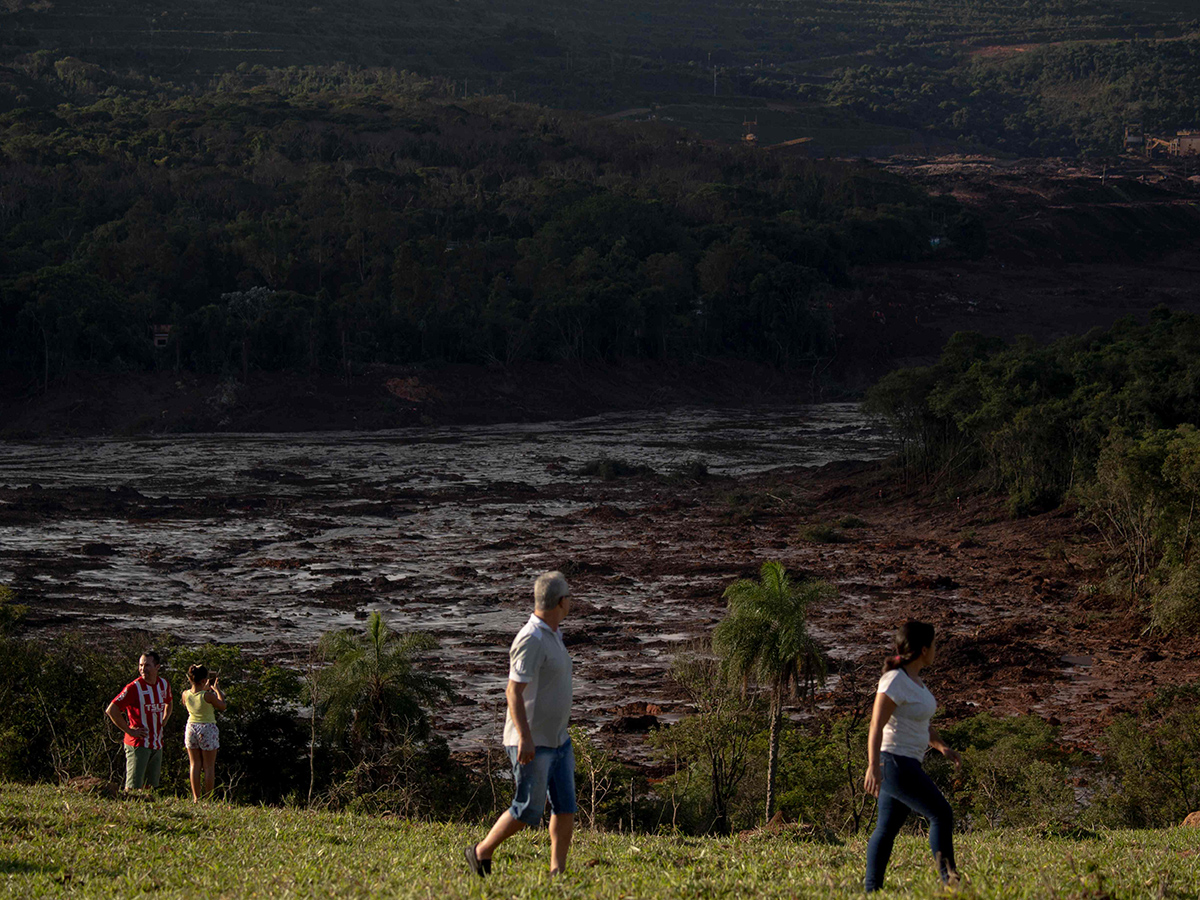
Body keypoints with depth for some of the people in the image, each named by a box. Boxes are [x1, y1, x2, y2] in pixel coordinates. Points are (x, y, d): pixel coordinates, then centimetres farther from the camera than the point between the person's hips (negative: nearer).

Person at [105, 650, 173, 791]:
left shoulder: (164, 684, 7)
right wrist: (129, 730, -15)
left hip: (157, 745, 6)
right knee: (133, 786, -10)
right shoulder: (133, 688, -14)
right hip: (138, 744, -6)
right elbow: (111, 710, -17)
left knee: (151, 786, 9)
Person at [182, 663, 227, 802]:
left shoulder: (186, 694, -7)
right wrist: (217, 689, 6)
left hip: (191, 728, 4)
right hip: (208, 728, -4)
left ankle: (196, 798, 12)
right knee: (209, 766, 6)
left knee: (195, 765, 12)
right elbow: (222, 706, -5)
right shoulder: (208, 696, -20)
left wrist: (206, 688, 19)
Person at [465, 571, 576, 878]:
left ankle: (557, 871, 7)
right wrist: (524, 737, -28)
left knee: (565, 806, 4)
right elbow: (514, 692, -23)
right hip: (531, 743, -9)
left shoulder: (551, 635, 12)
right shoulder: (531, 640, -19)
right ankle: (481, 853, 13)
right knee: (528, 810, -4)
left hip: (557, 739, 9)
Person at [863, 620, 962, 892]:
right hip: (894, 764, -10)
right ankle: (948, 879, -10)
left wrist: (942, 747, 11)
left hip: (906, 764, 10)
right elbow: (876, 726, -21)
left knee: (887, 828, 9)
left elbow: (920, 722, 23)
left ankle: (872, 890, 10)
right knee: (941, 815, -11)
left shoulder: (913, 679, 12)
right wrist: (873, 766, -28)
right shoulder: (895, 681, -17)